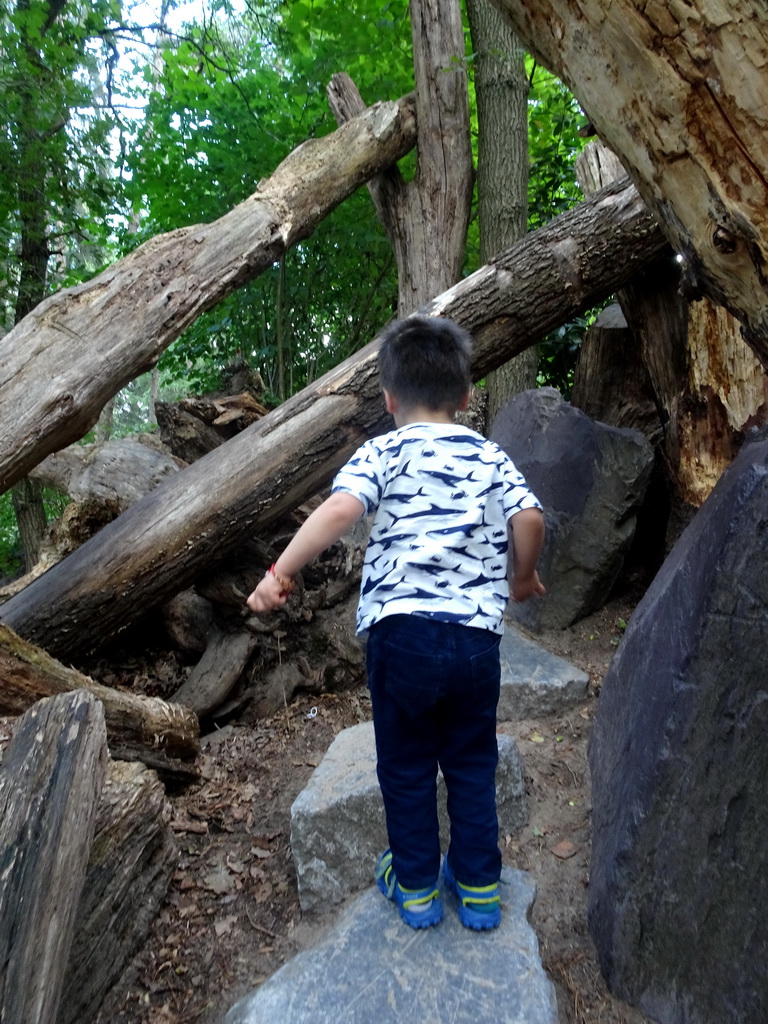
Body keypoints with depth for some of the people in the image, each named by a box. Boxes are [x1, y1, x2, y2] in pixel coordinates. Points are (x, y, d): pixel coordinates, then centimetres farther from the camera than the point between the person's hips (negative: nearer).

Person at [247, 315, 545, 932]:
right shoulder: (491, 457, 8)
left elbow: (340, 510, -18)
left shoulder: (383, 453, -1)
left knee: (406, 768, 17)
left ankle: (416, 886, 33)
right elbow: (529, 519, -5)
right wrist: (522, 576, 12)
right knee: (473, 766, 21)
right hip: (478, 634, 3)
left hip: (402, 631, -3)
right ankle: (479, 887, 34)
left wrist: (280, 572, -16)